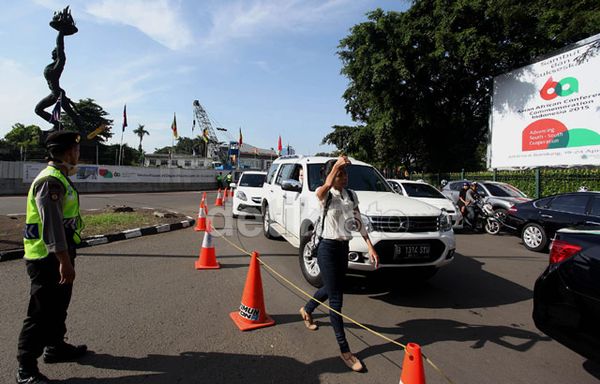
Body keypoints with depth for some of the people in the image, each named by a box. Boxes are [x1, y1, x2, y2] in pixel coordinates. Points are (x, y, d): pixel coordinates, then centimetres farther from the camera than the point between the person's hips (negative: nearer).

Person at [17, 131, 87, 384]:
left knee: (59, 305, 22)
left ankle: (56, 347, 38)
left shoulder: (60, 178, 12)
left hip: (59, 255, 10)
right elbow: (52, 224, -26)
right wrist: (64, 261, -27)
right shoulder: (50, 181, -20)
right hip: (48, 258, -10)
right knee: (41, 312, 0)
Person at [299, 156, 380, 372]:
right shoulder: (324, 194, -12)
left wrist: (370, 247, 2)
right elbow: (326, 187, -38)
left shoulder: (352, 196, 6)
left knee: (330, 289, 24)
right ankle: (344, 350, 10)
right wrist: (336, 165, -38)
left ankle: (307, 310, 53)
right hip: (328, 248, -7)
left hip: (344, 248, 7)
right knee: (336, 299, -2)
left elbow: (358, 222, 8)